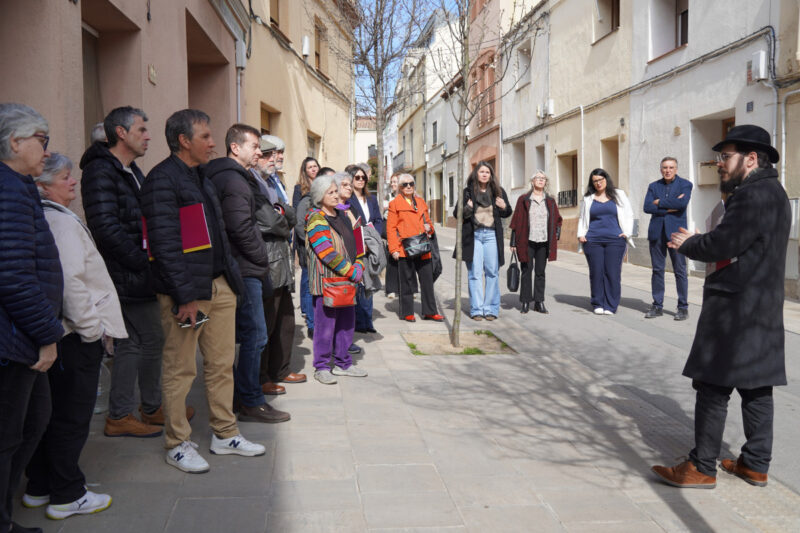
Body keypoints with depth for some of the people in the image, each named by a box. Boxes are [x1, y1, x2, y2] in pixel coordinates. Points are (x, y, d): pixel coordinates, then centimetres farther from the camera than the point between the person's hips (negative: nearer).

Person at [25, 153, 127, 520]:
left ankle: (39, 488, 30)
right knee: (72, 416, 1)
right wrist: (92, 326, -16)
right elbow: (71, 280, -25)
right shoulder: (62, 221, -16)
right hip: (76, 337, -9)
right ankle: (67, 496, 12)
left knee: (48, 413, 18)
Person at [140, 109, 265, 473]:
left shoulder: (200, 177, 18)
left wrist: (231, 278, 17)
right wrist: (185, 296, -21)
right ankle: (177, 445, 16)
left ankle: (225, 434, 26)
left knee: (222, 364, 13)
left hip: (219, 286, 9)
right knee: (180, 370, 3)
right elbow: (164, 243, -18)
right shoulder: (163, 179, -11)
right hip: (186, 290, -9)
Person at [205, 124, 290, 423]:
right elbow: (241, 228, -21)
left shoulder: (231, 177, 19)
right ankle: (251, 403, 2)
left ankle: (235, 394, 25)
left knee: (239, 334, 16)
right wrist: (262, 260, -8)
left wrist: (259, 262, 14)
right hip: (244, 270, -11)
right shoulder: (234, 181, -14)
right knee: (255, 335, -6)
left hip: (234, 270, 11)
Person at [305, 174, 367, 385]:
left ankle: (343, 363, 25)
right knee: (325, 324, -2)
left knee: (347, 322, 13)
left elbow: (352, 244, 20)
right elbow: (329, 254, -20)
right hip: (326, 282, -8)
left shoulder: (342, 216, 15)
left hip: (346, 281, 8)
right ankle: (321, 367, 10)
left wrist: (358, 267, 2)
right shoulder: (316, 220, -12)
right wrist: (352, 273, -17)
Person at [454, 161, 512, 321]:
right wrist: (466, 209, -14)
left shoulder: (498, 191, 9)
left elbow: (507, 213, 17)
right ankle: (477, 309, 4)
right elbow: (456, 213, 6)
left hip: (491, 235, 1)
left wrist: (504, 207, -5)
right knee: (475, 273, -2)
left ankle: (491, 309, 9)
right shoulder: (468, 191, 4)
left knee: (492, 272, 1)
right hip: (473, 235, -1)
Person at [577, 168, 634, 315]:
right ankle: (598, 304, 8)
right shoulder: (588, 199, 15)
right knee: (596, 272, -1)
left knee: (613, 273, -5)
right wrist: (581, 234, 7)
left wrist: (627, 233, -1)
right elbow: (582, 218, 22)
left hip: (615, 240, -1)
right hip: (593, 241, 1)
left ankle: (610, 306, 1)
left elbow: (629, 215, 11)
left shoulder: (619, 195, 11)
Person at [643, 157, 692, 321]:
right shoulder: (653, 186, 13)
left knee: (680, 271, -2)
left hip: (676, 232, -3)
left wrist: (660, 202, -7)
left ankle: (683, 307, 6)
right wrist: (670, 207, -11)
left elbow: (682, 203, -15)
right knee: (657, 270, 5)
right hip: (656, 232, 3)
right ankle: (657, 306, 12)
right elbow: (647, 207, -2)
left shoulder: (685, 184, 4)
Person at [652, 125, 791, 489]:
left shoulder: (755, 195, -17)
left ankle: (702, 469, 4)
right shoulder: (771, 192, 17)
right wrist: (695, 242, 5)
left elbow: (722, 245, -22)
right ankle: (756, 465, 22)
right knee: (756, 387, 13)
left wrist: (686, 244, -3)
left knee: (713, 388, -4)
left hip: (735, 309, -10)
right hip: (762, 308, 10)